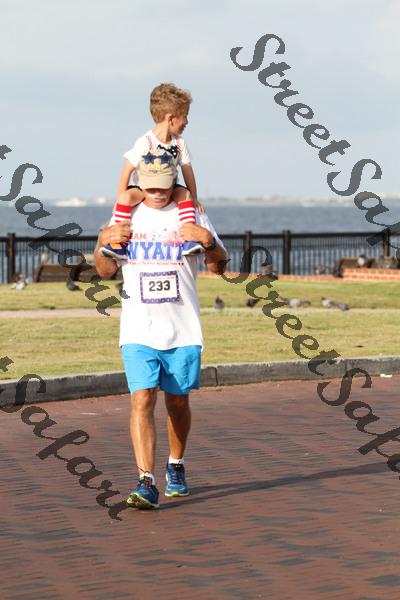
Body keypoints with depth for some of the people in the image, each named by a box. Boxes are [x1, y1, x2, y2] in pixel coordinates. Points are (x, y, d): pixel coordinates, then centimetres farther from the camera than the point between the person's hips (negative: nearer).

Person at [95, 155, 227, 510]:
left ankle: (176, 468, 34)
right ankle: (146, 483, -19)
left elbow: (219, 267, 3)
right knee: (142, 401, -13)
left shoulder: (192, 216, 3)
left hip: (183, 330, 0)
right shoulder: (127, 218, 7)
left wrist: (209, 241, -17)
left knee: (177, 402, 11)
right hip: (138, 330, 0)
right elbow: (106, 271, 11)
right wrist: (103, 243, -9)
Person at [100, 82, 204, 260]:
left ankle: (188, 240, -26)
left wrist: (194, 198, 6)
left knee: (185, 194, -25)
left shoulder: (179, 142, -3)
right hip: (143, 186, -4)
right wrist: (120, 199, -17)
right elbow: (127, 170, -16)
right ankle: (118, 245, -30)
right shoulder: (145, 143, -19)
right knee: (126, 196, -33)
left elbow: (187, 170, 5)